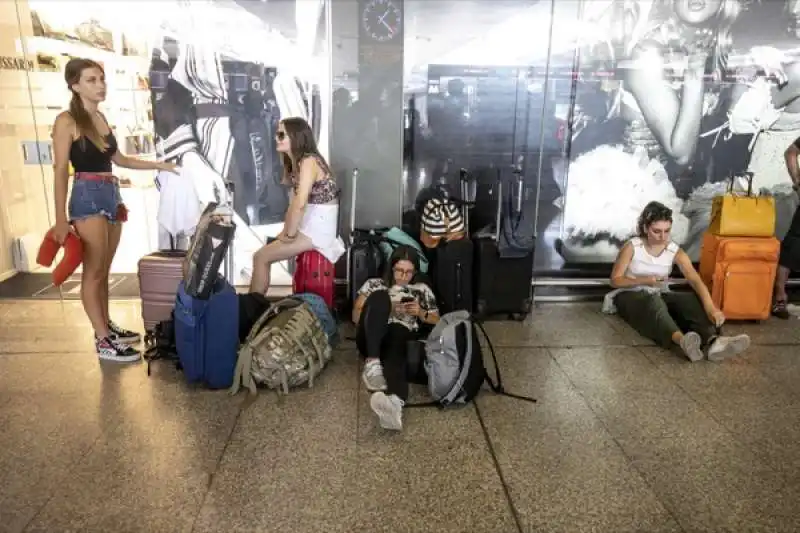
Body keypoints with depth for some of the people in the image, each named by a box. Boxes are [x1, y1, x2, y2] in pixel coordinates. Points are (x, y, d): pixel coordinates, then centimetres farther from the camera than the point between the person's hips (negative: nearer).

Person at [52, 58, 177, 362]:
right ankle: (103, 341, 3)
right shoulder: (67, 121, -8)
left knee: (103, 270, 14)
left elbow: (119, 159, 23)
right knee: (93, 271, -2)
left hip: (112, 195, 7)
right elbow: (61, 171, -11)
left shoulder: (101, 118, 13)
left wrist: (158, 165, 23)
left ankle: (107, 327, 25)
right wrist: (61, 219, -15)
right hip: (87, 197, -7)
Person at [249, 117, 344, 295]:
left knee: (261, 257, -10)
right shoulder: (296, 162, 14)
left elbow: (300, 203, -26)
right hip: (309, 226, 9)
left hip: (319, 231, -9)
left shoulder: (308, 161, -18)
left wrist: (290, 235, -18)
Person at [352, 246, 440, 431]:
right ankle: (372, 362, -46)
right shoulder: (375, 284, 23)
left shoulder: (422, 290, 26)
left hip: (403, 338, -1)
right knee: (380, 296, -28)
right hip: (372, 340, 1)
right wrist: (384, 308, -2)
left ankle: (395, 401, -71)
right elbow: (356, 317, 13)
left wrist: (421, 313, 2)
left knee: (397, 333, -41)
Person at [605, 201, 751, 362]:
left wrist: (710, 308, -38)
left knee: (691, 299, -28)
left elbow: (695, 281, -20)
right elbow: (615, 280, -8)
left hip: (660, 296, 4)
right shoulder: (632, 247, -10)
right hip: (630, 296, -4)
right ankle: (682, 341, -71)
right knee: (653, 301, -40)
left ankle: (712, 342, -58)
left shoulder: (675, 251, -5)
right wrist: (644, 280, -22)